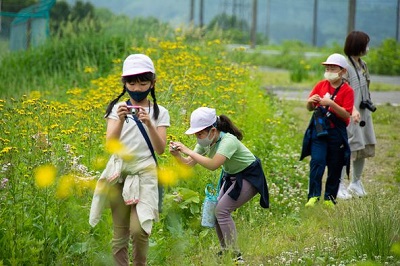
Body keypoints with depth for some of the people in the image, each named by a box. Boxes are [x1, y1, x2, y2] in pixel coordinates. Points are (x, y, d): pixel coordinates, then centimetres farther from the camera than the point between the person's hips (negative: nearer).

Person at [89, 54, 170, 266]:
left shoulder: (159, 113, 1)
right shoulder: (117, 109, 2)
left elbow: (160, 149, -10)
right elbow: (110, 144, -11)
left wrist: (149, 124, -25)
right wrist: (121, 120, -26)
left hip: (144, 175, -1)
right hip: (119, 173, 2)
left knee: (139, 230, -15)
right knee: (120, 232, 4)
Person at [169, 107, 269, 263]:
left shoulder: (228, 141, -31)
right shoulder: (206, 142, -6)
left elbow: (213, 165, -44)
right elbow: (189, 163, -6)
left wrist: (189, 151, -42)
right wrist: (177, 155, -26)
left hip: (249, 177, -9)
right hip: (231, 176, 9)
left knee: (222, 210, -18)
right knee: (215, 210, 0)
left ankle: (235, 255, -13)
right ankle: (225, 251, 14)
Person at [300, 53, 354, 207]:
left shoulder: (347, 91, -4)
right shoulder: (321, 85, 7)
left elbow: (346, 115, -13)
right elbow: (310, 108, 13)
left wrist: (331, 103, -24)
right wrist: (310, 101, -10)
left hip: (337, 133, -1)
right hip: (318, 130, 1)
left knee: (335, 167, 5)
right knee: (317, 161, -14)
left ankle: (330, 198, 17)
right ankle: (313, 196, -16)